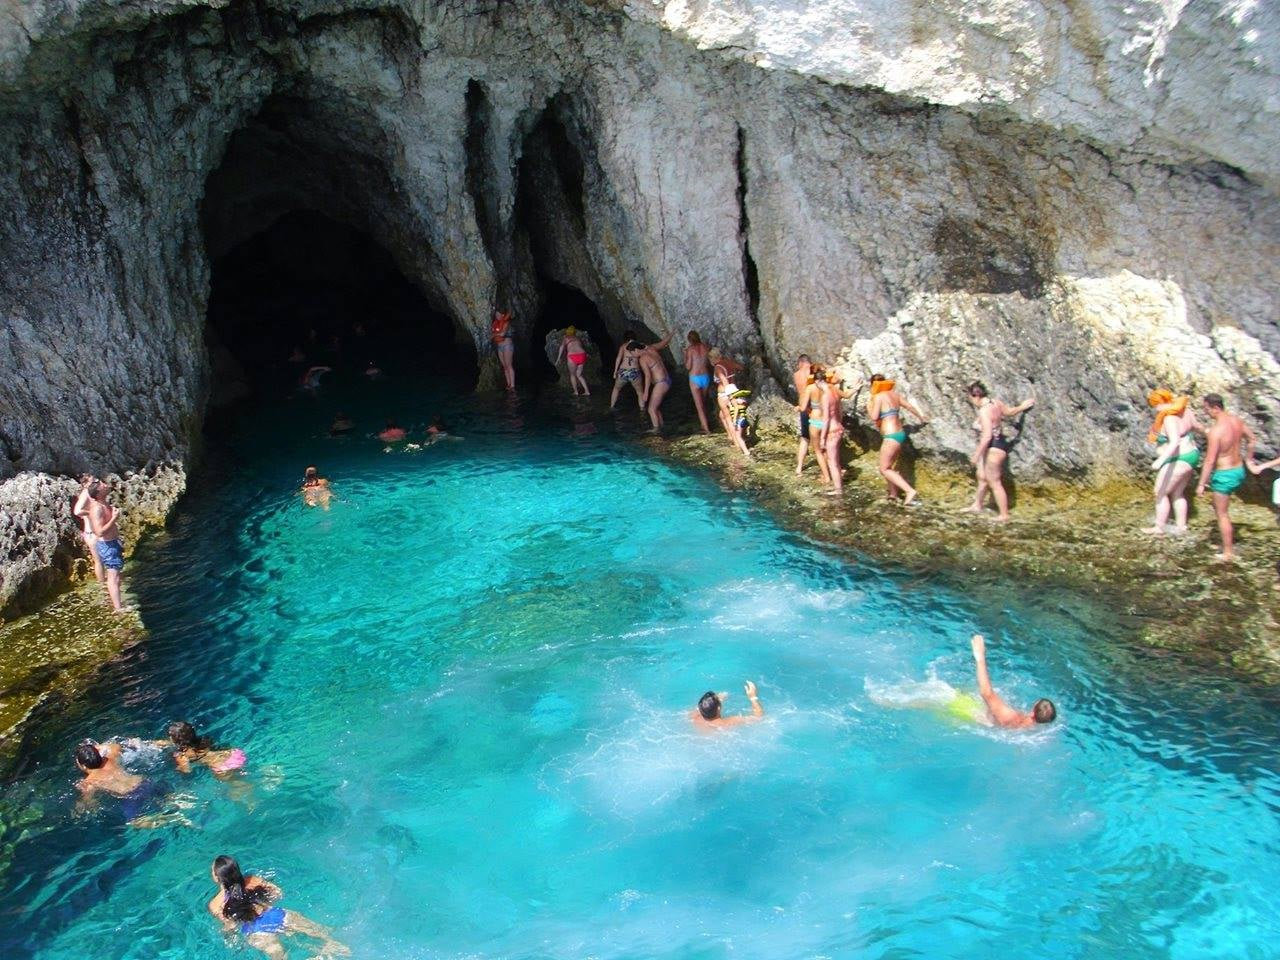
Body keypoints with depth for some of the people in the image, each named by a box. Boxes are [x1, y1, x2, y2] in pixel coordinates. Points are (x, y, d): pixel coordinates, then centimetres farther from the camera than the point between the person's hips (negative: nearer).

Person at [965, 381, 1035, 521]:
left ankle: (1004, 515, 11)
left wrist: (977, 454, -24)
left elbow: (987, 436, -30)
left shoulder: (984, 411, -26)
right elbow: (1009, 411, 18)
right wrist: (1022, 407, 39)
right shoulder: (995, 402, 0)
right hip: (999, 444, 10)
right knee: (982, 477, 23)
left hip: (993, 448, -10)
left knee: (994, 483, 1)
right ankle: (977, 506, 38)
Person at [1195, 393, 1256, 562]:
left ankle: (1228, 553, 11)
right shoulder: (1236, 420, -1)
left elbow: (1209, 461, -23)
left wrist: (1201, 484, -16)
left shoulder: (1216, 431, -25)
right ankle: (1230, 537, 31)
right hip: (1239, 470, 8)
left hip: (1225, 475, -8)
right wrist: (1248, 460, 29)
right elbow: (1252, 438, 16)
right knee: (1218, 506, 27)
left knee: (1222, 514, 5)